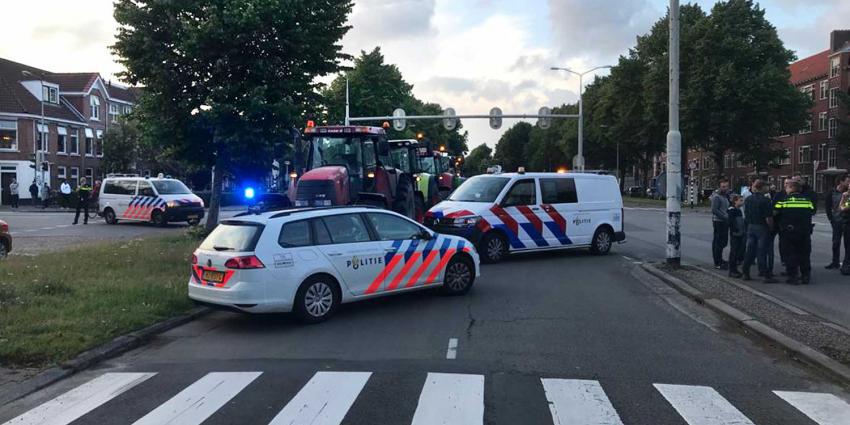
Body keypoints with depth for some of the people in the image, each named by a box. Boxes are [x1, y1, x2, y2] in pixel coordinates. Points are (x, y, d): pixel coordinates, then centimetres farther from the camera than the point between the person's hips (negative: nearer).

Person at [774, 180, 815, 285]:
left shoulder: (784, 200, -6)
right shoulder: (807, 199, 3)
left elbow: (774, 213, -5)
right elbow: (812, 212, 6)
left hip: (788, 232, -3)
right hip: (805, 232, 3)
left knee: (790, 254, 5)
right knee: (804, 254, 14)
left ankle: (793, 277, 4)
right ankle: (806, 276, 19)